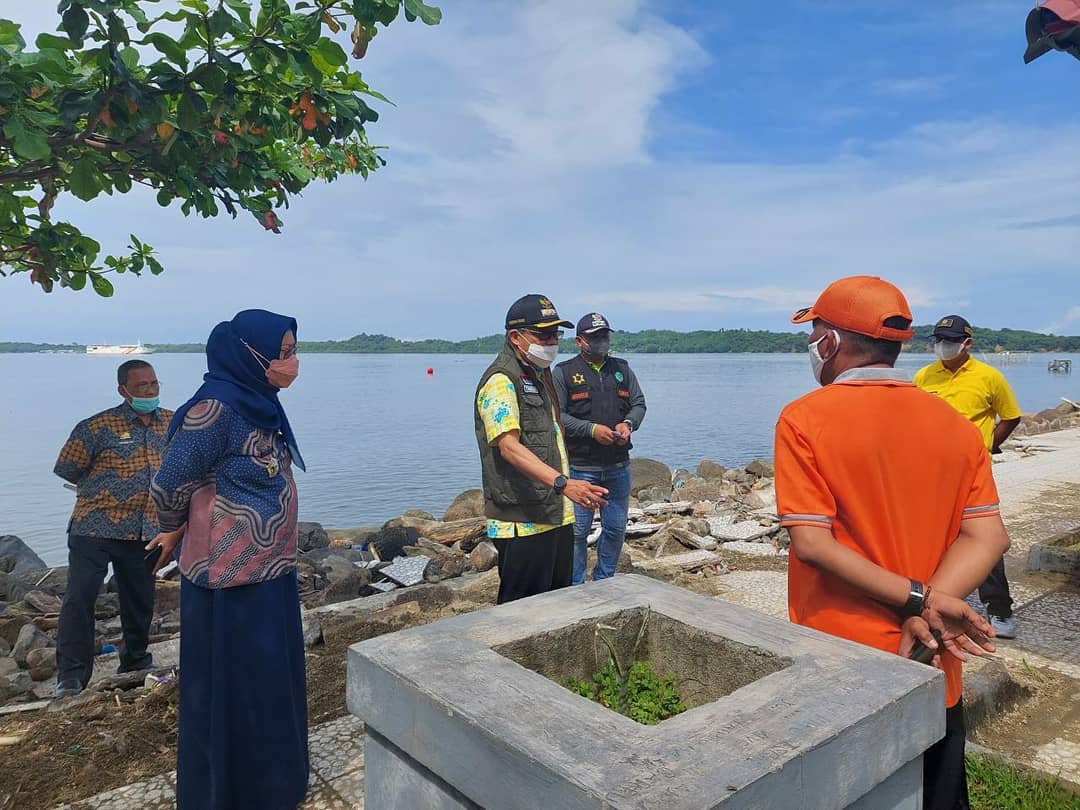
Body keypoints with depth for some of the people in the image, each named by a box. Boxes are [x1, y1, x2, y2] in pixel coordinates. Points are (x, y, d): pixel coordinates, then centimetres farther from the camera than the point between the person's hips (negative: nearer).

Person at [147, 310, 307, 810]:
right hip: (230, 583, -8)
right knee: (231, 691, 9)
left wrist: (178, 535, 16)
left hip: (269, 573, 8)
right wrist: (177, 531, 7)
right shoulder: (215, 410, -21)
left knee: (272, 684, 20)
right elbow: (169, 488, -13)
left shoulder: (260, 405, 6)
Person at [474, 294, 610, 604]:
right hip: (522, 520, -9)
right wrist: (563, 483, -37)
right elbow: (509, 447, -27)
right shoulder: (500, 380, -14)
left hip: (557, 515, 9)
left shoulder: (541, 374, 17)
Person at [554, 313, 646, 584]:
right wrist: (591, 429, -20)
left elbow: (639, 403, 13)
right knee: (578, 530, 2)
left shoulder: (622, 369, 12)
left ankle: (604, 581, 32)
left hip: (618, 466, 5)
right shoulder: (564, 372, -3)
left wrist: (628, 423, -9)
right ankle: (575, 587, 17)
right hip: (580, 467, -5)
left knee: (616, 528, 14)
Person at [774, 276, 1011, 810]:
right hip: (931, 671, 4)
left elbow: (811, 542, -18)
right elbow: (987, 537, -6)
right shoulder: (956, 425, 0)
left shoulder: (804, 420, -13)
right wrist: (926, 612, -14)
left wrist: (916, 599, -14)